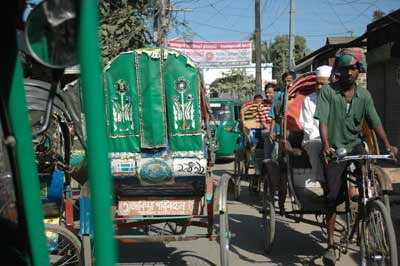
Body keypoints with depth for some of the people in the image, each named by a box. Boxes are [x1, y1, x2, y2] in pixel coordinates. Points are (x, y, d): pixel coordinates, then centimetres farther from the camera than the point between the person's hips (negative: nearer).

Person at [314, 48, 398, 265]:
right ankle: (330, 244, 6)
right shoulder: (328, 91, -7)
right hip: (334, 149, -3)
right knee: (332, 196, -4)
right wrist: (325, 145, -31)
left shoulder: (364, 95, 3)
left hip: (355, 145, 3)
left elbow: (375, 122, -3)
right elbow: (323, 120, -16)